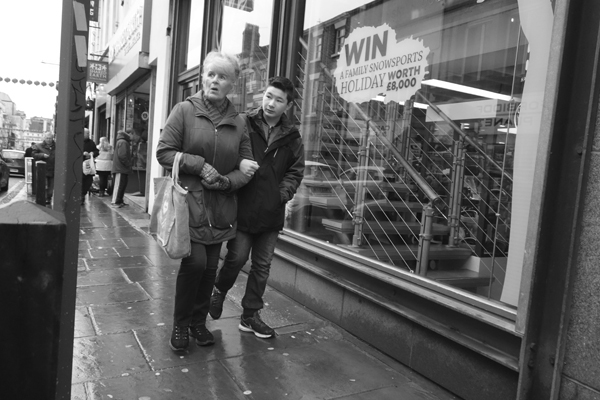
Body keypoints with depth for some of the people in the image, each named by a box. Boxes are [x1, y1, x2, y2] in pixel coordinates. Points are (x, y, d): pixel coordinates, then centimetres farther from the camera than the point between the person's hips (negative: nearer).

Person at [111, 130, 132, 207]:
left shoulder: (121, 142, 22)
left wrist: (128, 165, 16)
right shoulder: (123, 142, -11)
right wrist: (128, 164, -14)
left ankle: (120, 201, 18)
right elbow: (122, 155, -21)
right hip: (120, 168, -10)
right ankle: (115, 202, -6)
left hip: (121, 168, 10)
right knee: (119, 185, -8)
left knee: (123, 185, 13)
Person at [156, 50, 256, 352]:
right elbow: (164, 152, -5)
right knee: (195, 261, -11)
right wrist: (200, 165, -14)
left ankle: (199, 321, 29)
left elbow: (246, 167, 9)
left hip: (221, 205, 4)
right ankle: (180, 324, 13)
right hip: (189, 199, -4)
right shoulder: (185, 110, -2)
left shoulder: (238, 122, 7)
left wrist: (226, 181, -11)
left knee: (210, 267, 8)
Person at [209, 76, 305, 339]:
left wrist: (283, 193, -3)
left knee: (262, 265, 10)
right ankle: (219, 290, 31)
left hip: (271, 212, 4)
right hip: (242, 207, -4)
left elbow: (295, 171, 10)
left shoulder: (292, 137, 6)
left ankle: (250, 315, 26)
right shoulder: (243, 125, -5)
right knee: (237, 256, -2)